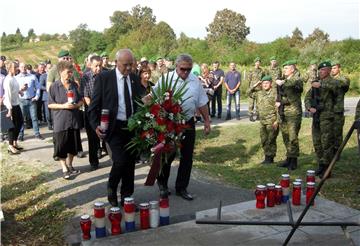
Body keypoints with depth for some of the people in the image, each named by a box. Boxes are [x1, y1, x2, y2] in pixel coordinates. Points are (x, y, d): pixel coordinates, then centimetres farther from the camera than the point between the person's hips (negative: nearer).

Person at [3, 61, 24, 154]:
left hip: (17, 104, 9)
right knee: (12, 125, 0)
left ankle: (15, 143, 28)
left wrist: (20, 90, -1)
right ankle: (11, 146, 12)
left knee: (20, 122, 15)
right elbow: (8, 95, -20)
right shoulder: (8, 80, -17)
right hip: (11, 105, -9)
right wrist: (9, 109, -21)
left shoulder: (14, 78, 8)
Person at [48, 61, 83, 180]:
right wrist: (63, 106, -18)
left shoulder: (74, 85, 5)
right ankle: (64, 169, 16)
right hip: (60, 122, -4)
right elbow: (50, 104, -4)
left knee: (73, 146, 12)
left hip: (74, 120, 4)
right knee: (62, 147, 1)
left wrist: (76, 105, -10)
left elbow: (81, 100, 11)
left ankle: (69, 165, 31)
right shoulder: (54, 86, -6)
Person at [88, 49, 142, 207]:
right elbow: (94, 105, -3)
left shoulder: (135, 79, 8)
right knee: (120, 161, -14)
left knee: (130, 164, 8)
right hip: (114, 127, -4)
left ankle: (126, 198, 24)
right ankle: (111, 190, 16)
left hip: (132, 127, 4)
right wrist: (96, 126, -16)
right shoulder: (103, 78, -5)